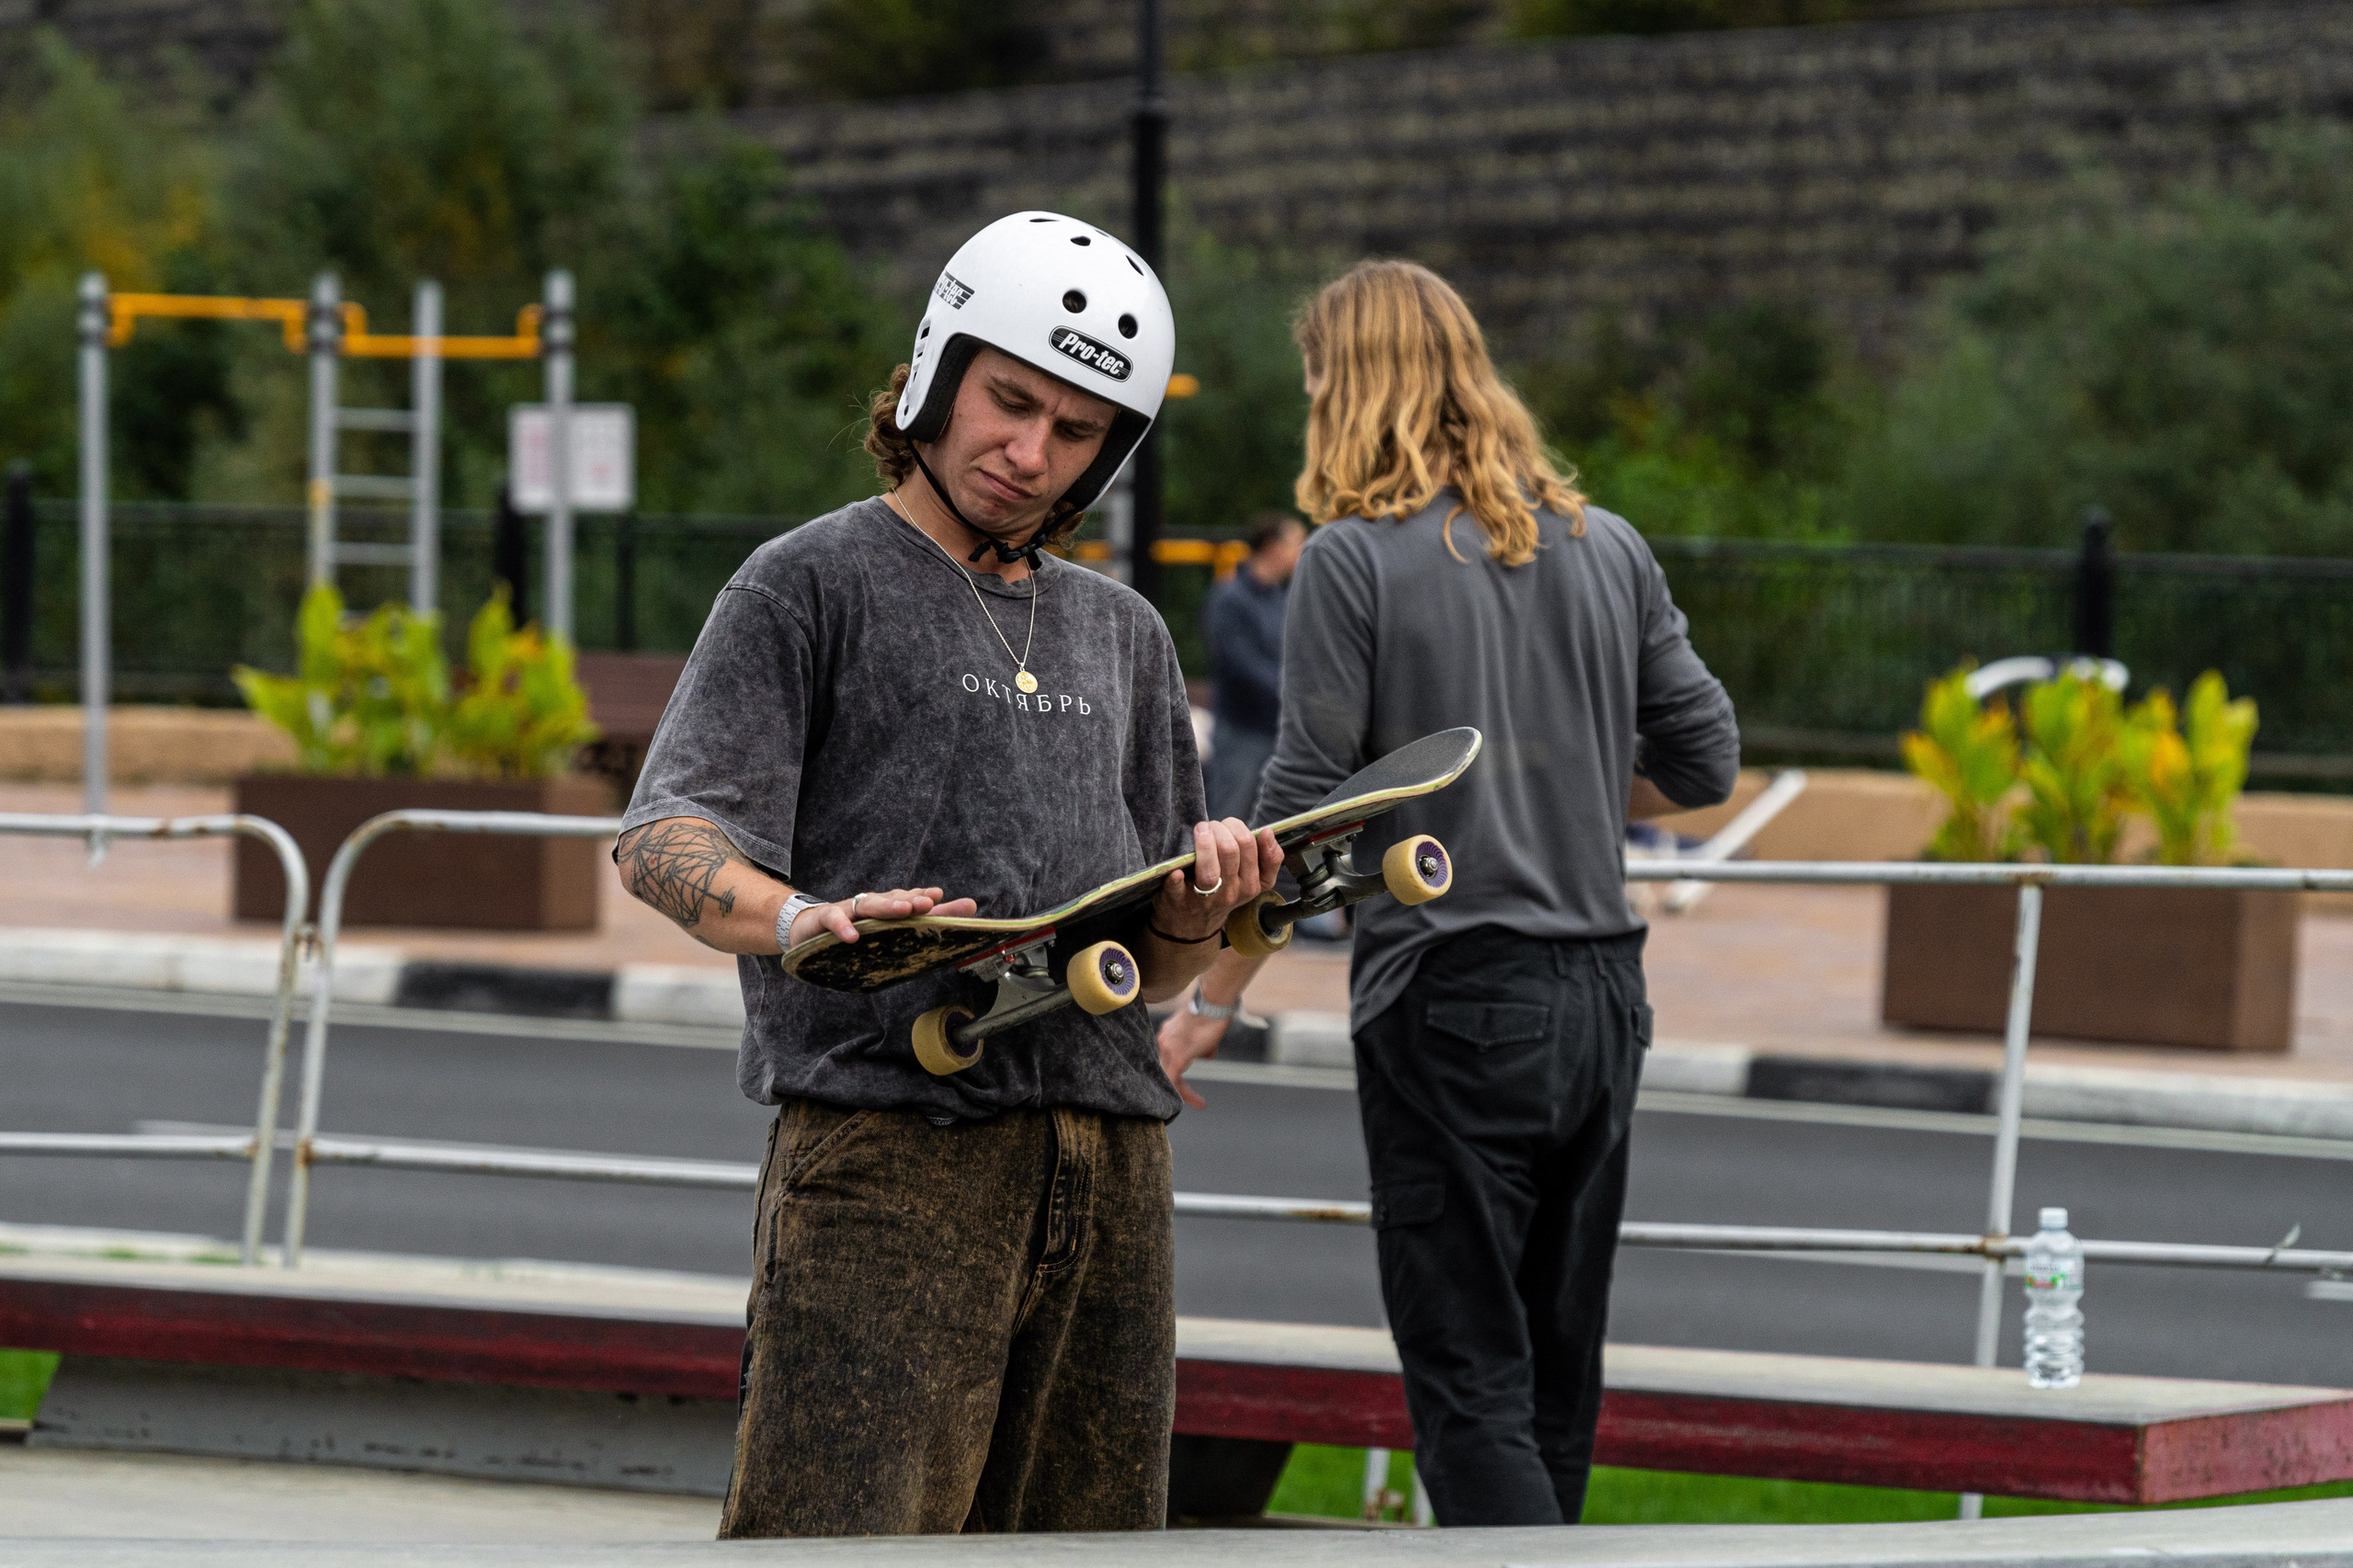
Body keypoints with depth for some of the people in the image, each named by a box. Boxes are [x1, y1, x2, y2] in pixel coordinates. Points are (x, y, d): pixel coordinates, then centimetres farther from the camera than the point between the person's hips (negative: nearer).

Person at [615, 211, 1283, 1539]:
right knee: (836, 1541, -16)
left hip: (1110, 1170, 6)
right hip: (885, 1146, -6)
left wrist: (1198, 909, 0)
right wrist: (800, 920, -29)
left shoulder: (1124, 634, 23)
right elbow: (667, 840, -8)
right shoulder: (812, 585, 6)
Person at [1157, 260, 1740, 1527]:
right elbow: (1704, 763, 12)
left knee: (1470, 1385, -5)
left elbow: (1301, 815, -10)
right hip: (1602, 995, 6)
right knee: (1557, 1379, 14)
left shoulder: (1356, 559, -8)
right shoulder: (1608, 548, 9)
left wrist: (1208, 1004, -2)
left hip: (1450, 998, -6)